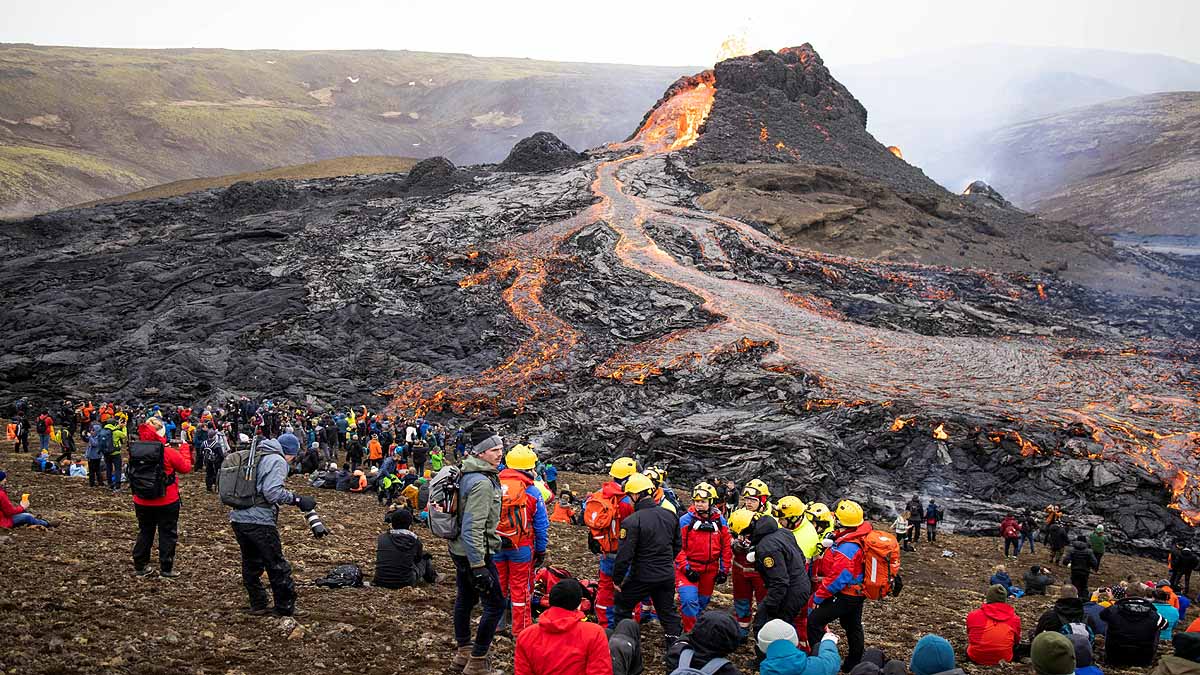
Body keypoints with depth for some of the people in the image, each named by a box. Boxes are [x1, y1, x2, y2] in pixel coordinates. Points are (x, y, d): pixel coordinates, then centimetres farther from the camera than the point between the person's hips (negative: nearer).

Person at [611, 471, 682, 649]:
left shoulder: (632, 522, -20)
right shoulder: (670, 516, 0)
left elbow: (624, 555, -19)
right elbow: (678, 545, 13)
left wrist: (617, 579, -7)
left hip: (642, 576, -5)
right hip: (667, 576, 5)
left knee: (622, 607, 16)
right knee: (668, 612, 19)